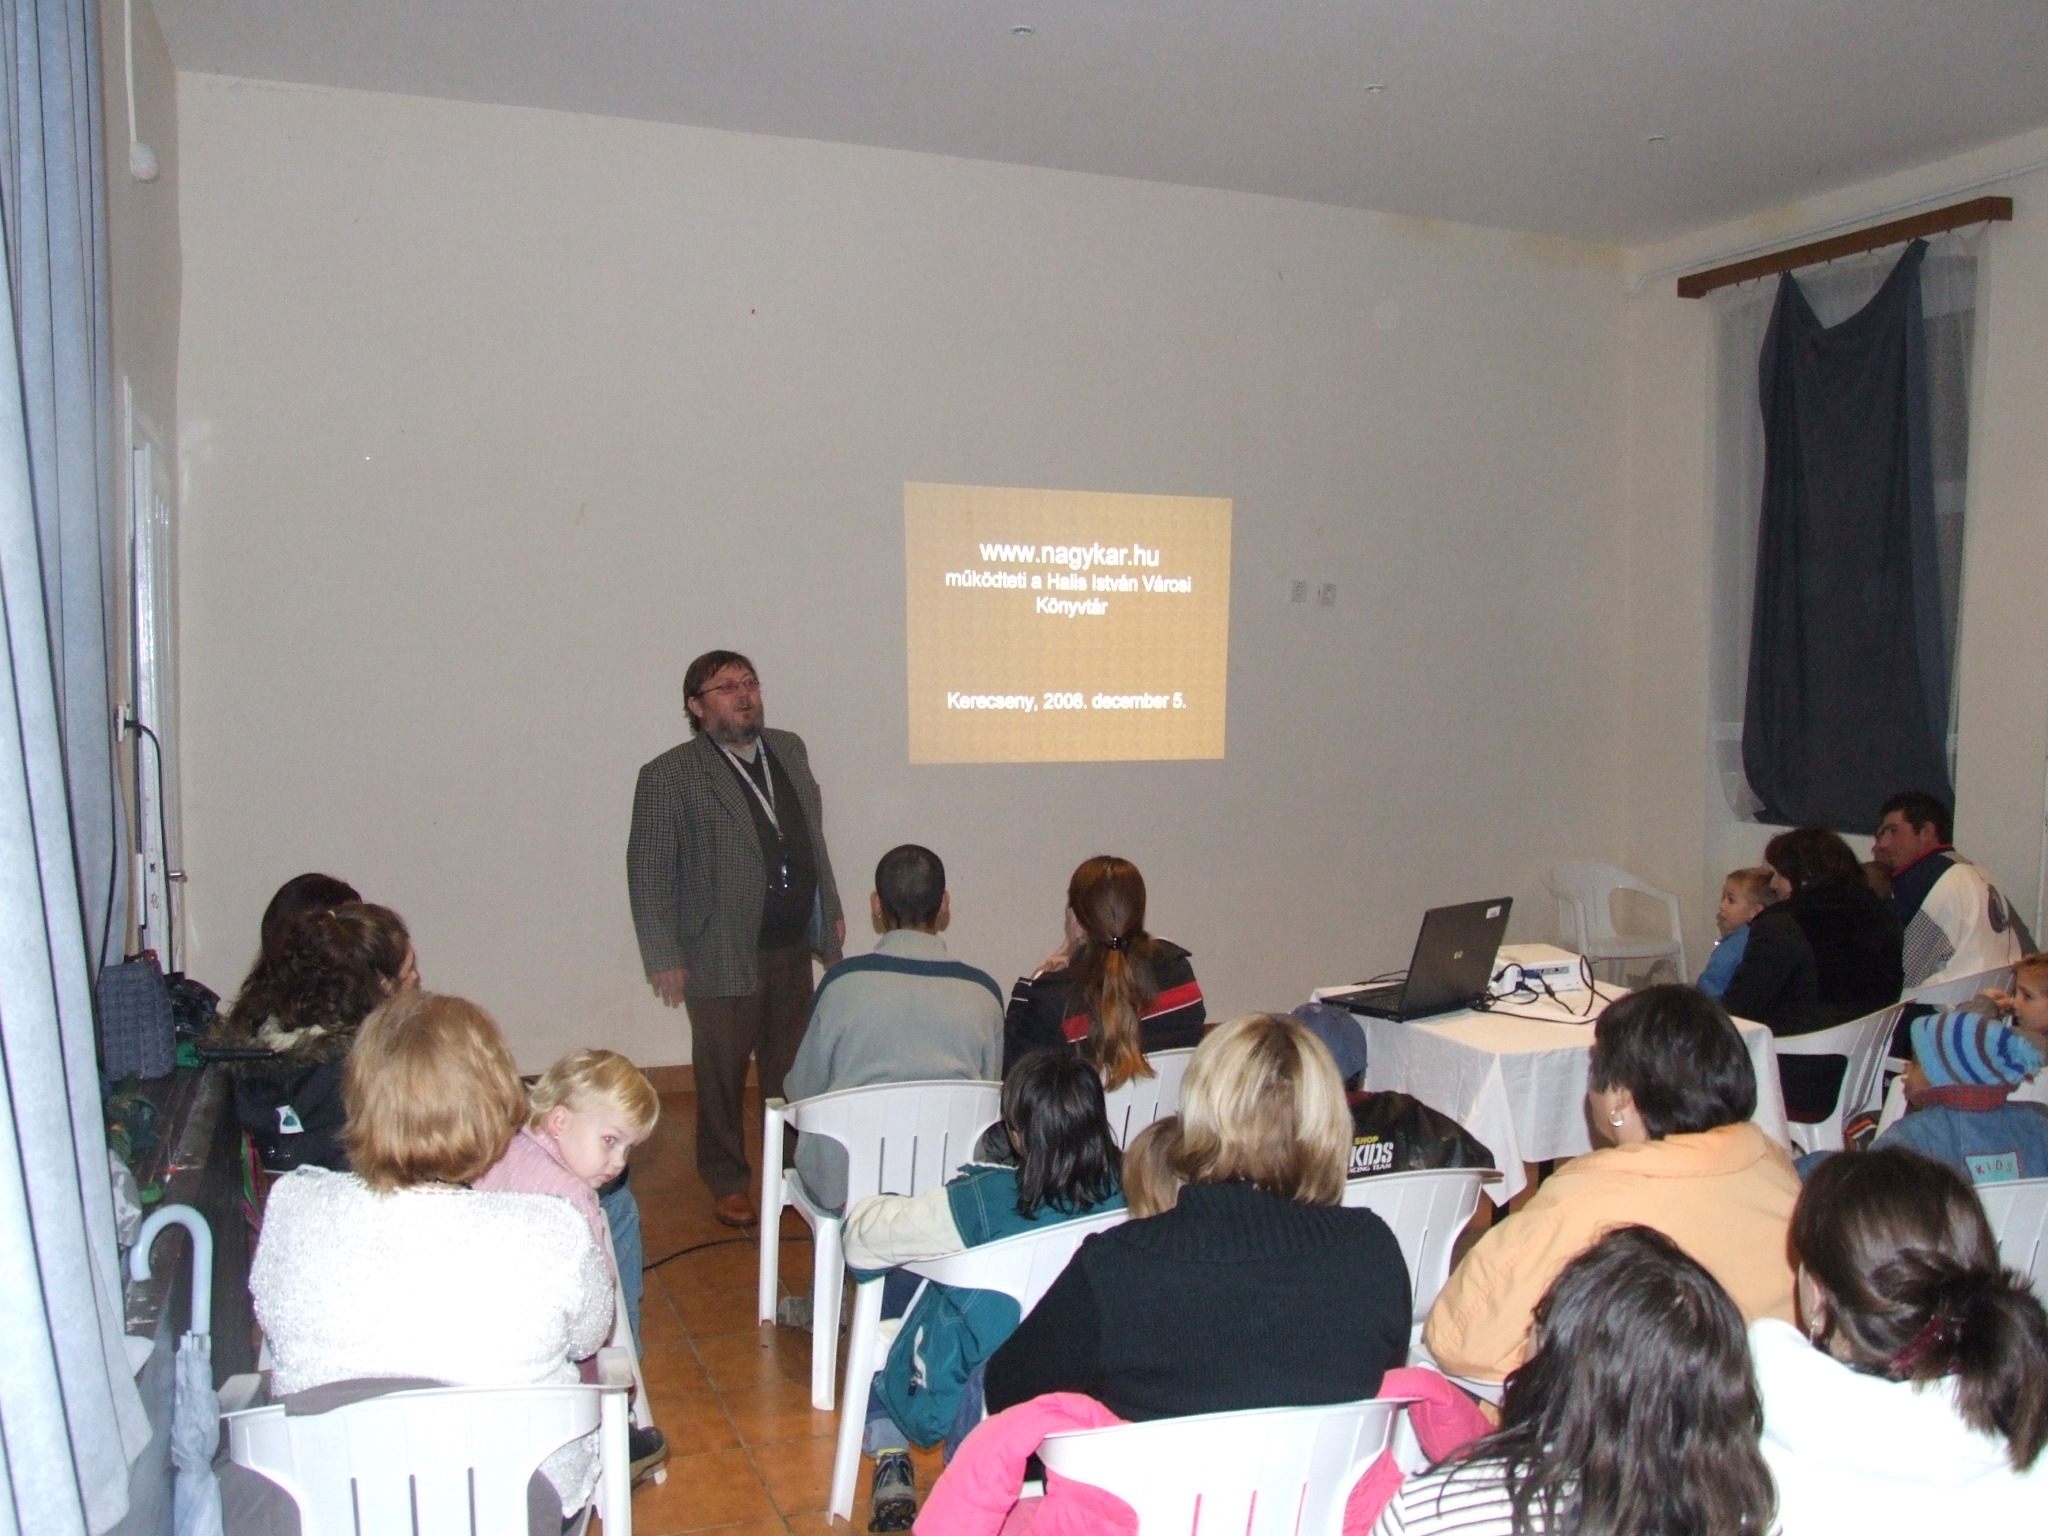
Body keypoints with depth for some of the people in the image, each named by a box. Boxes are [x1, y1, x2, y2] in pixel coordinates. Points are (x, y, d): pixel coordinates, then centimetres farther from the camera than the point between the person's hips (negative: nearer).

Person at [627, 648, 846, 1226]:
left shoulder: (789, 750, 8)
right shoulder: (670, 776, -11)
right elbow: (647, 872, -10)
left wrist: (830, 910, 16)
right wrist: (663, 958, -12)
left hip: (794, 945, 5)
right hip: (723, 955, -5)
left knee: (790, 1068, 15)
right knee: (722, 1074, 9)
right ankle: (728, 1183, 27)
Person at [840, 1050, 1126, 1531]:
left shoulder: (984, 1199, -30)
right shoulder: (1123, 1191, -20)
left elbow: (863, 1239, -18)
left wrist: (863, 1208, 6)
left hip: (969, 1393, -4)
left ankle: (891, 1461, 21)